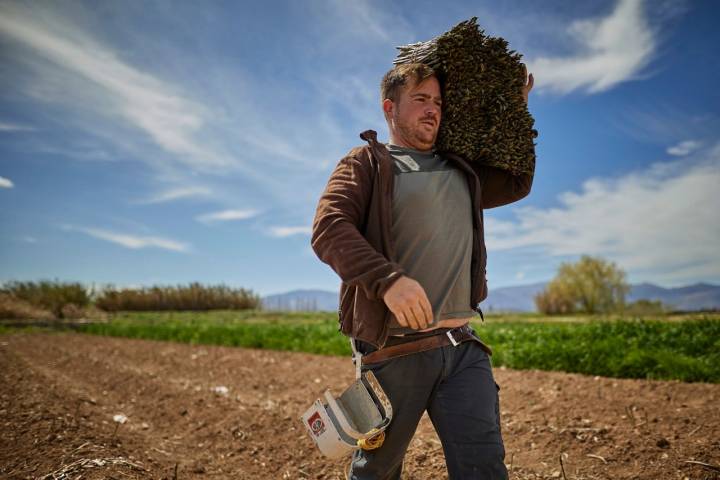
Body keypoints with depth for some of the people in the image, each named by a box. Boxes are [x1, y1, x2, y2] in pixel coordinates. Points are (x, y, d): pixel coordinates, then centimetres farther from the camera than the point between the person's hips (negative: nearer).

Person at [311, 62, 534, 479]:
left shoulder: (462, 171, 21)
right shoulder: (367, 162, 3)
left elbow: (517, 183, 32)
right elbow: (329, 226, -12)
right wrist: (387, 279, -28)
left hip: (464, 347, 5)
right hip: (394, 348, -4)